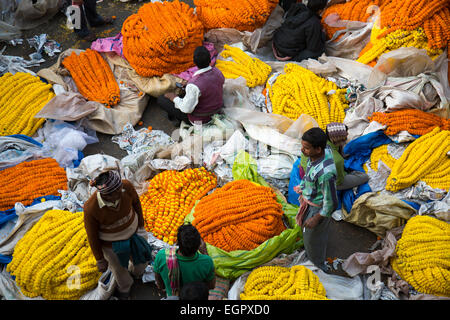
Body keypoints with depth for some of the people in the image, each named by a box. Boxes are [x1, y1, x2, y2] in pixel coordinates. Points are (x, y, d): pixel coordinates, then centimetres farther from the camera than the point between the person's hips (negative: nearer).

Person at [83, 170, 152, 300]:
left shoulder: (126, 186, -32)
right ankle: (124, 288, 63)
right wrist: (100, 259, -7)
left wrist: (141, 225, 7)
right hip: (111, 242, -3)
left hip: (133, 231, 3)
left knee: (143, 259, 28)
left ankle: (136, 274, 66)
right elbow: (92, 235, -19)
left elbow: (135, 202, -7)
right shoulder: (90, 208, -38)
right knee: (119, 270, 26)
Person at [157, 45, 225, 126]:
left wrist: (174, 98, -10)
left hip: (200, 119, -7)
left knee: (161, 99, 2)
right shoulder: (218, 72, -16)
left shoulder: (194, 85, -37)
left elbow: (187, 109, -27)